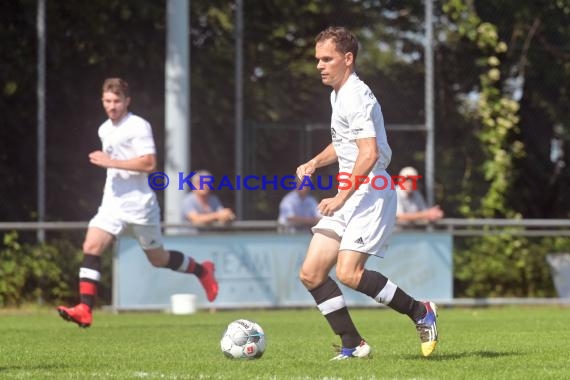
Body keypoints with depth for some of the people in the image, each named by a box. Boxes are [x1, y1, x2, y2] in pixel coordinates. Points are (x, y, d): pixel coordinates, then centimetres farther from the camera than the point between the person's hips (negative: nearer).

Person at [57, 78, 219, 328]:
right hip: (113, 203, 6)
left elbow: (149, 163, -22)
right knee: (91, 247, -14)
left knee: (158, 259, 8)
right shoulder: (105, 130, 14)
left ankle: (202, 271, 35)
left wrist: (111, 162, -23)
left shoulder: (138, 126, -12)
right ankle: (85, 310, -21)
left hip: (139, 204, -6)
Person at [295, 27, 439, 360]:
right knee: (311, 273, 0)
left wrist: (341, 197, -23)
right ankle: (353, 345, 6)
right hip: (349, 198, 10)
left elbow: (369, 153, -25)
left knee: (348, 272, -21)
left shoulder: (356, 97, -15)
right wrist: (314, 163, 16)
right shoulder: (338, 94, 17)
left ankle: (421, 312, -5)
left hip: (371, 195, -10)